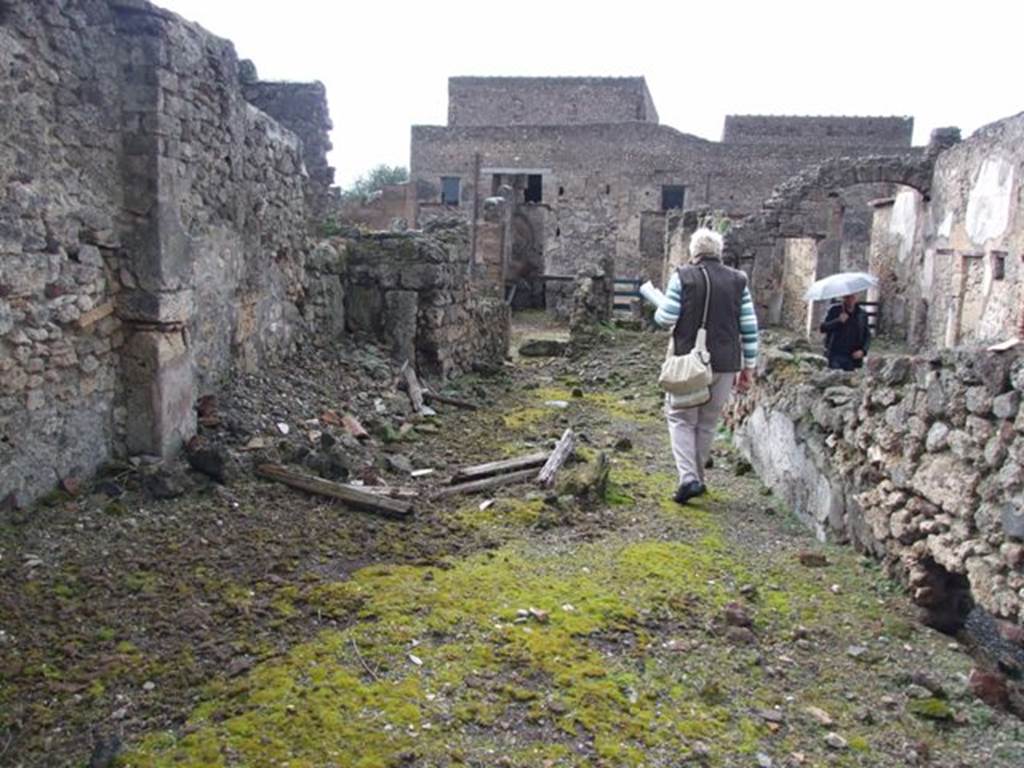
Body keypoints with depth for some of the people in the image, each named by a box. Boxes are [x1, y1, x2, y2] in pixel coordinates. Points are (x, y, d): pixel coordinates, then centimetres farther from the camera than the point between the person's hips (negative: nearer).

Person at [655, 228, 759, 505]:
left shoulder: (683, 277, -6)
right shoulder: (738, 281, 4)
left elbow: (665, 319, -9)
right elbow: (749, 328, 4)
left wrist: (659, 311, 14)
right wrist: (748, 367, 11)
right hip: (725, 365, 3)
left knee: (681, 419, 6)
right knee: (707, 423, 14)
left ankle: (688, 478, -9)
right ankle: (697, 478, 22)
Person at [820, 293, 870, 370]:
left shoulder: (862, 314, 11)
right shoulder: (834, 310, 4)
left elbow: (867, 335, 13)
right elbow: (823, 328, -4)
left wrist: (863, 350, -5)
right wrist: (838, 321, -19)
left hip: (854, 357, 2)